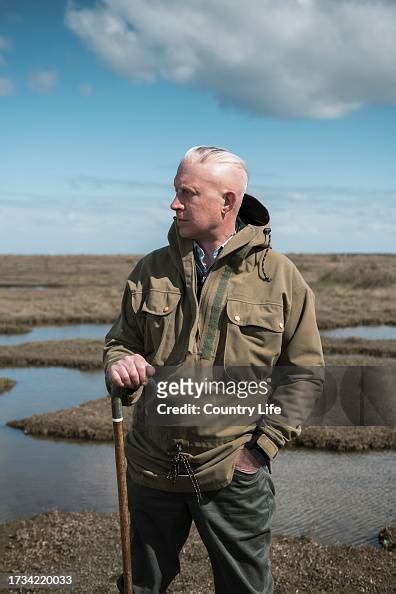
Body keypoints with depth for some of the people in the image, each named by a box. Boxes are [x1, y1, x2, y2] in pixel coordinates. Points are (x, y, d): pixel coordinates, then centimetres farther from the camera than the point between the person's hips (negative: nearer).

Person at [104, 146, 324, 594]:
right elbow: (121, 342, 11)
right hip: (151, 469, 3)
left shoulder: (280, 276, -7)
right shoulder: (152, 269, 1)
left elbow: (304, 371, -3)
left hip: (235, 475, -2)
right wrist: (119, 368, -13)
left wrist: (262, 446, -9)